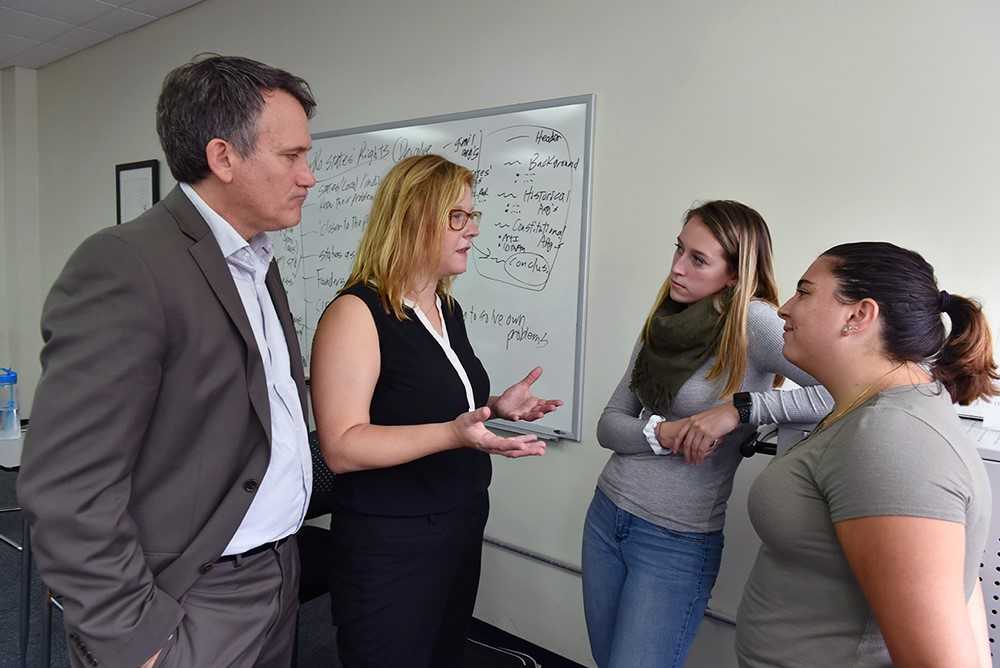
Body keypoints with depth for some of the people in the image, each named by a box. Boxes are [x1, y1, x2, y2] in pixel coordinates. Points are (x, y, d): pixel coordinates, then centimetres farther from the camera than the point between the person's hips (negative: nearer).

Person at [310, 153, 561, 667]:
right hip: (389, 545, -8)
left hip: (461, 528, 8)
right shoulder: (356, 312, -19)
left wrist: (496, 407, 3)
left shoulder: (448, 308, 7)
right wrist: (452, 434, -33)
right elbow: (342, 447, -24)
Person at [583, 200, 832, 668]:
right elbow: (610, 424, 2)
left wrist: (738, 409, -28)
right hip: (606, 513, 6)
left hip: (677, 541, -6)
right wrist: (661, 434, -18)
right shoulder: (662, 322, 2)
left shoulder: (752, 321, -16)